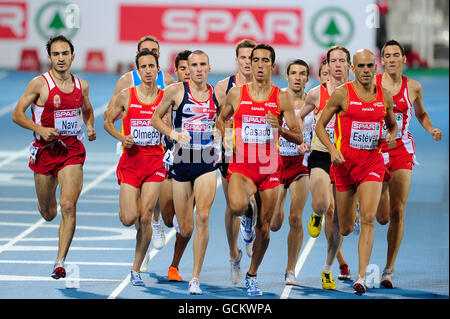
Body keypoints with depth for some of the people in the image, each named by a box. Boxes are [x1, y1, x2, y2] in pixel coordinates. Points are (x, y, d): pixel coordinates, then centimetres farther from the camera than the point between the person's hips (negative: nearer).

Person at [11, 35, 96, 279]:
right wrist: (40, 129, -20)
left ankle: (60, 262, -12)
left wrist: (90, 127, 4)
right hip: (45, 149, -1)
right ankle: (46, 204, 52)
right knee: (48, 214, 12)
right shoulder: (40, 84, -7)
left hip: (72, 150, 1)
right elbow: (17, 114, -6)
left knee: (68, 206, -17)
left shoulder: (82, 85, 4)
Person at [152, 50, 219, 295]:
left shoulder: (216, 93, 6)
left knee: (203, 217, -18)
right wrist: (173, 134, -11)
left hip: (206, 161, 1)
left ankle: (195, 277, -12)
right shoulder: (176, 91, -2)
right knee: (185, 229, 2)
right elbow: (156, 118, 6)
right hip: (182, 160, -1)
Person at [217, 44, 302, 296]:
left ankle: (252, 275, 27)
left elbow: (298, 138, 0)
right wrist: (226, 138, 4)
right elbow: (221, 119, 21)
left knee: (264, 229, 4)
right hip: (241, 164, -1)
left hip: (269, 167, 1)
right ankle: (248, 209, 8)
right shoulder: (236, 94, 3)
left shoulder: (282, 98, 0)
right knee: (237, 207, -31)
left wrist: (279, 128, -19)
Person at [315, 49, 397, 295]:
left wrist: (391, 136, -1)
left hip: (373, 163, 1)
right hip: (345, 162, -1)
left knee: (368, 219, -17)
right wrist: (332, 150, -14)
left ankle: (361, 278, -17)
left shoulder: (385, 97, 5)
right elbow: (320, 126, 1)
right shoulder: (342, 94, -4)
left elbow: (392, 125, 22)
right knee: (345, 228, 7)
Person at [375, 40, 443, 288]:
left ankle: (389, 269, 2)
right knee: (382, 217, -2)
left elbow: (421, 114, 19)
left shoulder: (413, 87, 2)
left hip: (402, 151, 1)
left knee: (398, 212, -7)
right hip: (375, 149, -1)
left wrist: (431, 130, 1)